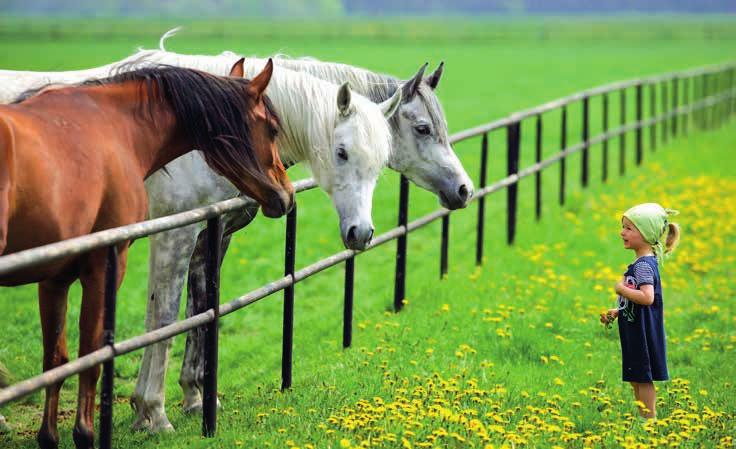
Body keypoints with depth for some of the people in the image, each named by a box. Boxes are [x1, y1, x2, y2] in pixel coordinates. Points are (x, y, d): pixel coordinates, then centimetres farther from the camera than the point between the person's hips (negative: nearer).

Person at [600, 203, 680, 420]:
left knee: (643, 379, -4)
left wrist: (622, 289, -20)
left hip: (643, 334, -10)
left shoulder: (644, 264, -19)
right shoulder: (643, 262, 13)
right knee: (636, 380, 15)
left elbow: (647, 298, -32)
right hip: (635, 332, 10)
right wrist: (615, 312, 14)